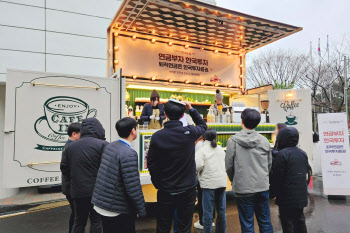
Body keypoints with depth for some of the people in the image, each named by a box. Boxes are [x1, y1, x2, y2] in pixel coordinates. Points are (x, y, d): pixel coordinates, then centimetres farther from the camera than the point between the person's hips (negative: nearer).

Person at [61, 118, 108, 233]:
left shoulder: (71, 146, 5)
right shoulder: (103, 145, -13)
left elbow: (64, 168, 10)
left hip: (77, 191, 5)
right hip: (96, 190, -4)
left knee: (79, 221, 19)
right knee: (96, 221, 9)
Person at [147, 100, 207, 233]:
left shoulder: (157, 136, -12)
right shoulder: (189, 133, -14)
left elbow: (151, 164, -6)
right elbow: (203, 126, 10)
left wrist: (157, 184, 7)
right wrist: (191, 109, 11)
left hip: (165, 191, 1)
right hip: (187, 189, 0)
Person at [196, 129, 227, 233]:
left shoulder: (202, 150, -10)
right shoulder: (221, 149, 9)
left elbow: (198, 166, -19)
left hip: (209, 183, -6)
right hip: (222, 182, 6)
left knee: (208, 212, 3)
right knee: (221, 210, 15)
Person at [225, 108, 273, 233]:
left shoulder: (233, 140, -10)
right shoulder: (264, 140, 0)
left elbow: (229, 166, -5)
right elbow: (269, 164, 8)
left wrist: (234, 180, 11)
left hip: (243, 189, -3)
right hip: (263, 187, 4)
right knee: (265, 223, 17)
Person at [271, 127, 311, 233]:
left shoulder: (282, 154, -17)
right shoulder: (302, 153, 6)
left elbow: (278, 176, -16)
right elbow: (307, 170, 14)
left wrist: (275, 192, -4)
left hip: (287, 197, -7)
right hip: (301, 195, 8)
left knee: (287, 223, 3)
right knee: (299, 220, 20)